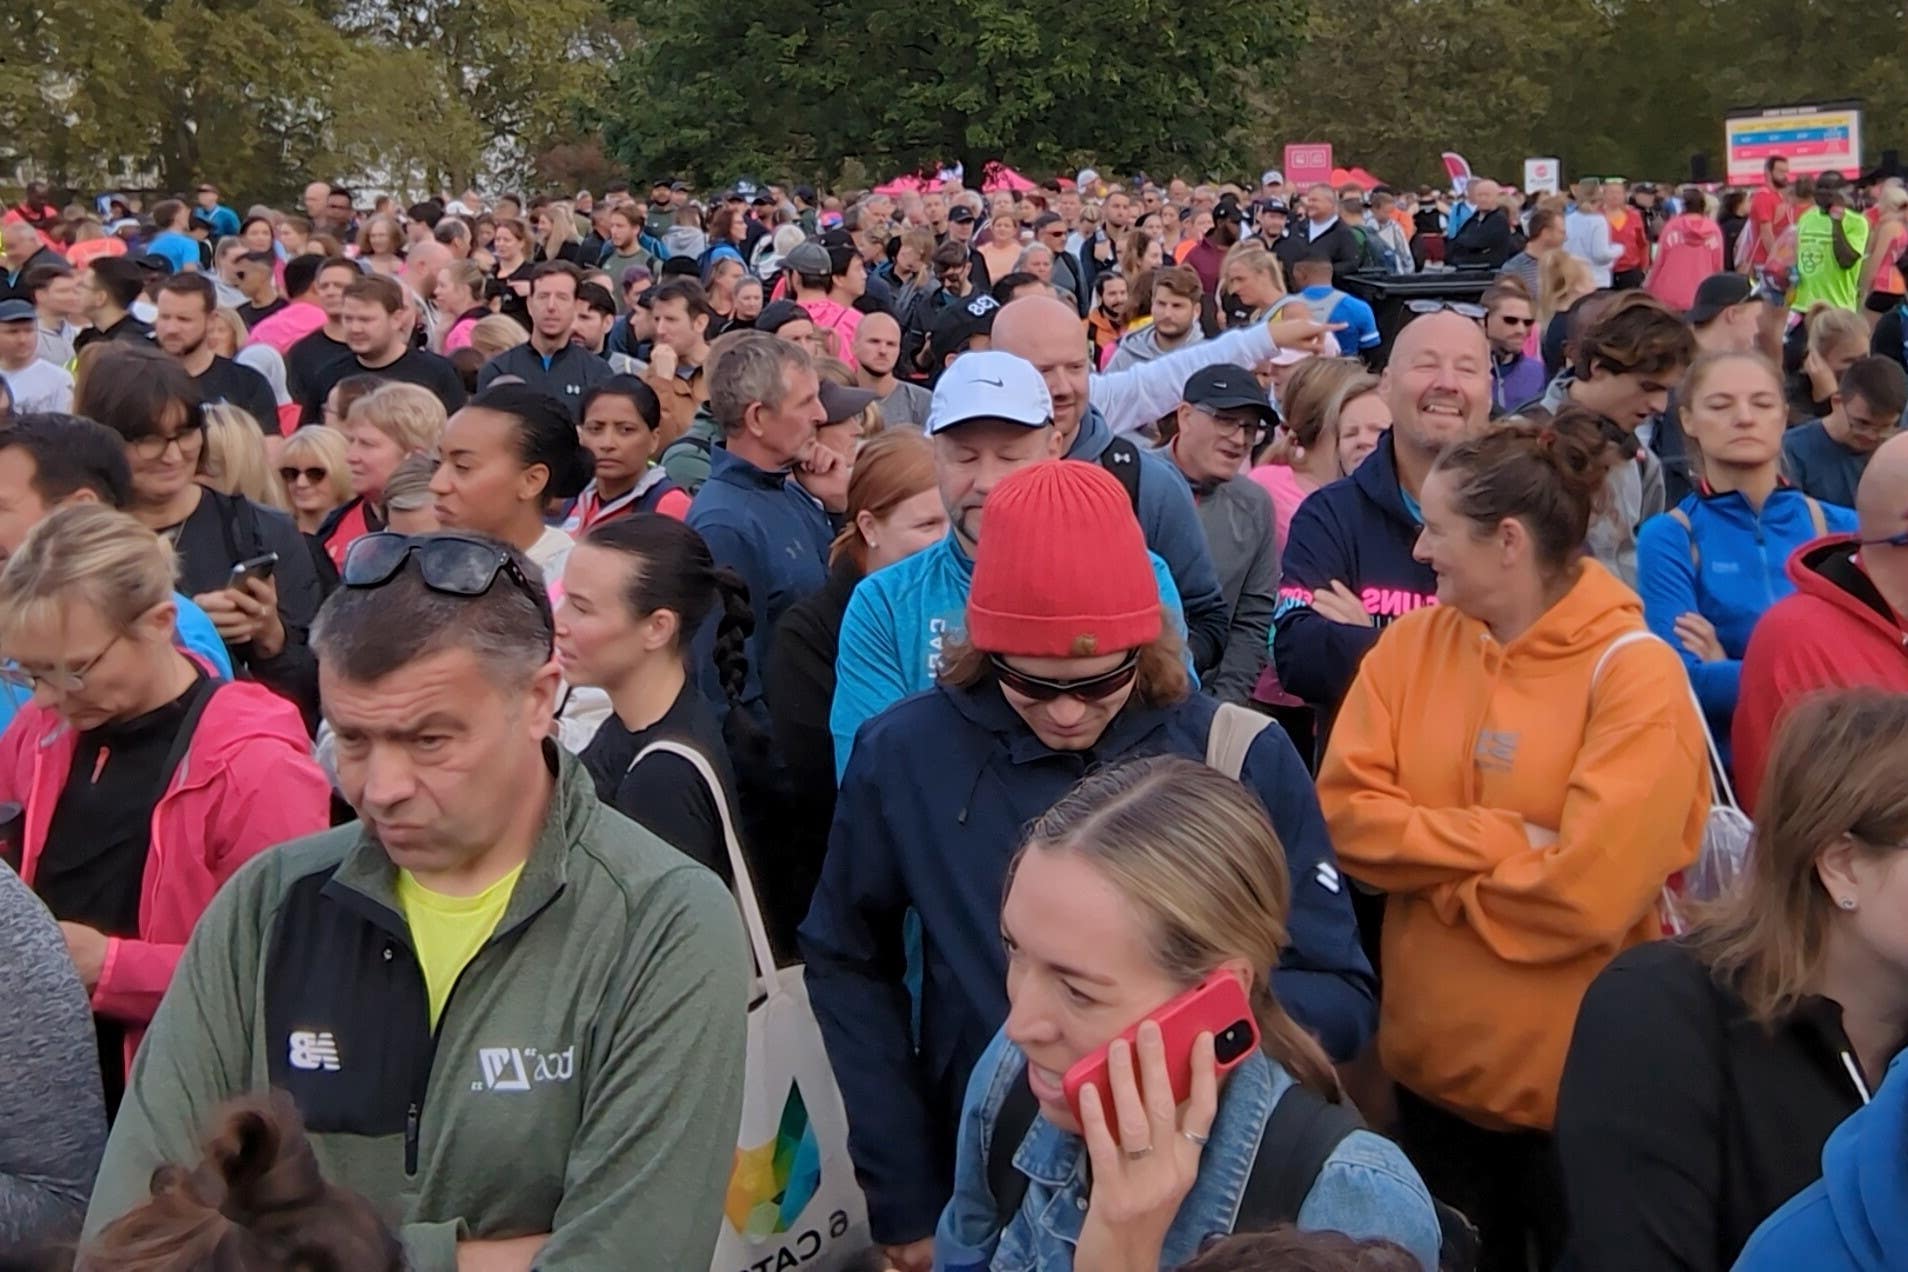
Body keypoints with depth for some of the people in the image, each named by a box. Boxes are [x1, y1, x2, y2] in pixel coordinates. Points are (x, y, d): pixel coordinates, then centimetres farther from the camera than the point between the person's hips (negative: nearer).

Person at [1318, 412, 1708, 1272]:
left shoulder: (1635, 673, -16)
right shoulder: (1415, 641, -1)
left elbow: (1588, 890, -23)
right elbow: (1346, 813, -7)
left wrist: (1429, 857, -13)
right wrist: (1503, 842, -17)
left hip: (1574, 1078, -4)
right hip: (1433, 1060, 5)